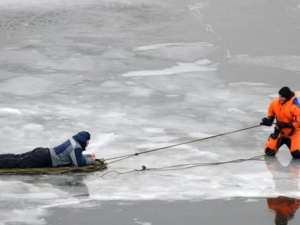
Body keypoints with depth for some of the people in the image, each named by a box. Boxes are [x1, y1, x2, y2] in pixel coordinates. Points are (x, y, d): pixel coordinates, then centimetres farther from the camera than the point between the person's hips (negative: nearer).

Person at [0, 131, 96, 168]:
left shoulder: (73, 141, 15)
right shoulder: (76, 147, -15)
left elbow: (76, 156, 32)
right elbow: (78, 162, -17)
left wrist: (88, 156, 24)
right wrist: (91, 160, -2)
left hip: (42, 152, 9)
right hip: (44, 159, -9)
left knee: (16, 158, 9)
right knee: (18, 163, -15)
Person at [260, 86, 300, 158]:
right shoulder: (274, 103, -9)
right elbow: (271, 115, 8)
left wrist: (285, 125, -30)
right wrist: (268, 121, -14)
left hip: (293, 132, -4)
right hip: (280, 131, 4)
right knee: (269, 151, -7)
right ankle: (282, 140, 24)